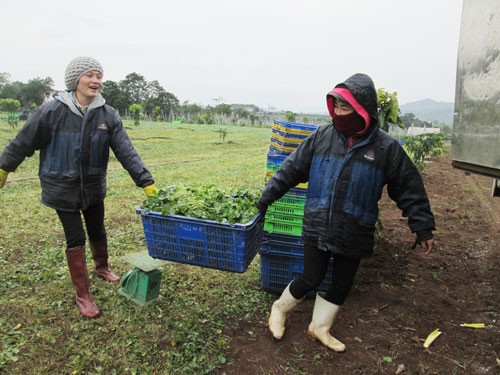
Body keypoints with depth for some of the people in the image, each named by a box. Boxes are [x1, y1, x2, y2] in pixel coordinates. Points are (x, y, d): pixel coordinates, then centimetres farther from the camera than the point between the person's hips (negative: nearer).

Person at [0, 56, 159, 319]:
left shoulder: (108, 114, -8)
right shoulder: (53, 111, -15)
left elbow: (126, 151, -14)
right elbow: (24, 141, -4)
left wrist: (146, 181, -21)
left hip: (94, 187, 3)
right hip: (62, 188, -3)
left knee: (97, 232, 18)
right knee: (76, 238, 2)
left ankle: (101, 267, 47)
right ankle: (83, 295, 17)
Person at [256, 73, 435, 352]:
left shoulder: (386, 148, -6)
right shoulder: (322, 137, -4)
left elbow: (409, 190, 1)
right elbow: (292, 168, 3)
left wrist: (423, 228, 2)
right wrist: (268, 196, 5)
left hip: (354, 234, 1)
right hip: (317, 227, -1)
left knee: (343, 285, 14)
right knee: (311, 279, 3)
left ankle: (320, 328, 38)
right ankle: (280, 309, 32)